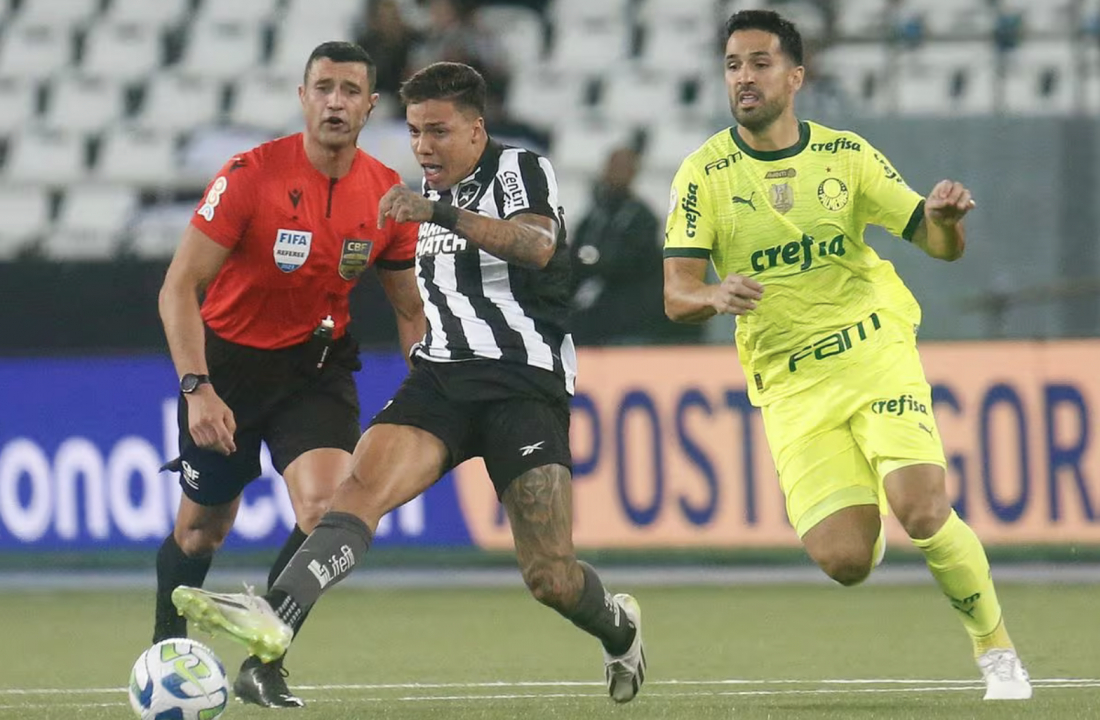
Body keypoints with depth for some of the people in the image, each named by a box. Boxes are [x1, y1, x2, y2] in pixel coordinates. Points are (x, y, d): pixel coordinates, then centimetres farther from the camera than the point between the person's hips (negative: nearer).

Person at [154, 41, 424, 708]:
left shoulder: (388, 196, -6)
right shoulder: (251, 175, -18)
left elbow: (410, 309, 7)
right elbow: (180, 287, -17)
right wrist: (197, 388, -26)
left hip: (317, 365, 2)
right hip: (227, 360, -2)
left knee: (328, 508, -21)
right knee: (203, 528, 10)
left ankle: (263, 664, -5)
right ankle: (166, 647, 38)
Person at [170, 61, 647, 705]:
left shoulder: (520, 169, -2)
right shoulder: (431, 194, 20)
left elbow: (538, 245, -25)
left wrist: (442, 213, -34)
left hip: (527, 385, -6)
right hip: (442, 378, 6)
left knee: (552, 579, -9)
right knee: (362, 486, -24)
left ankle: (619, 629, 26)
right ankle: (278, 616, -46)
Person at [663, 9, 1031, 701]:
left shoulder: (846, 154, 2)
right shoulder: (706, 172, -3)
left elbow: (939, 244, 4)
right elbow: (676, 295, -9)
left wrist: (946, 217, -20)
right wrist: (716, 295, -32)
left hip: (874, 352, 0)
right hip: (791, 386, 0)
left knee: (922, 512, -22)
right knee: (845, 560, -14)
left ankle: (997, 649, 2)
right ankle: (868, 520, 26)